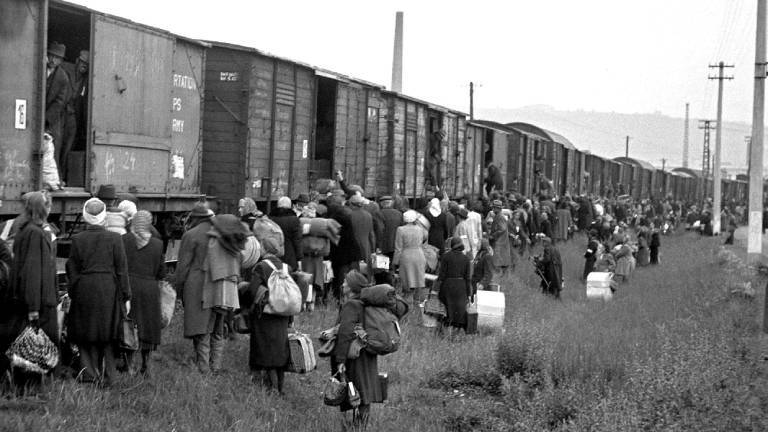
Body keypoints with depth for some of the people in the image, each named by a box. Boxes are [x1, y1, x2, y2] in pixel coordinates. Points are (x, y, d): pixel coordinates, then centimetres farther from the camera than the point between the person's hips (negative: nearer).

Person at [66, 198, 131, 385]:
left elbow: (72, 271, 1)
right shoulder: (114, 238, -6)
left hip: (84, 291, 1)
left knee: (87, 337, 10)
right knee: (107, 338, 11)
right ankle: (105, 376, 12)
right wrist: (126, 297, 2)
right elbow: (122, 270, -4)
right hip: (109, 292, 0)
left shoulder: (77, 239, -3)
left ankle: (89, 376, 7)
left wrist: (73, 293, 11)